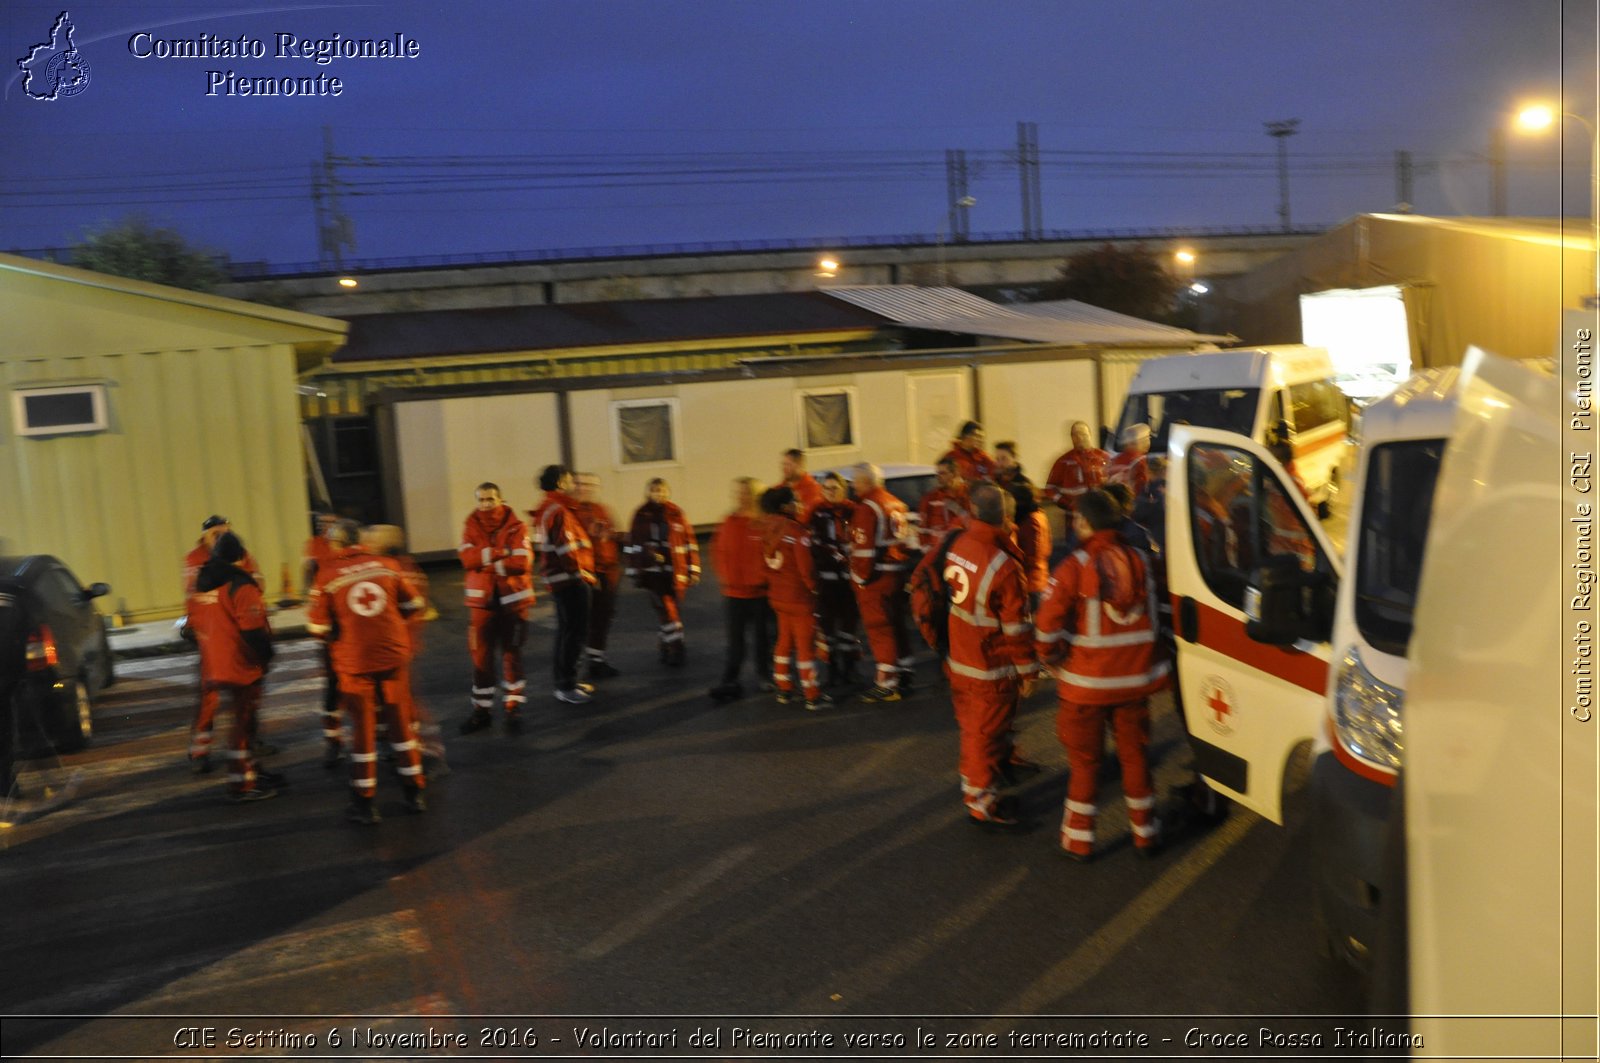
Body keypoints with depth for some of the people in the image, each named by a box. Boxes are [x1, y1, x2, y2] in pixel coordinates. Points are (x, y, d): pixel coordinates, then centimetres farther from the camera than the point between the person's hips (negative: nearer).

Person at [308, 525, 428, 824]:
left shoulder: (327, 574, -9)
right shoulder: (386, 565, -1)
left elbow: (318, 627, -7)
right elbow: (413, 603, 9)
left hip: (354, 662, -2)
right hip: (394, 655, 2)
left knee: (363, 728, 8)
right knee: (401, 721, 13)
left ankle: (365, 803, 14)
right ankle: (414, 793, 21)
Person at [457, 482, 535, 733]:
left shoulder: (516, 527, -7)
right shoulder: (470, 527, 2)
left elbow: (521, 562, -18)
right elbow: (468, 558, -14)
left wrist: (485, 562, -14)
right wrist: (501, 552, -21)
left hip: (513, 598, -2)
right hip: (481, 599, 3)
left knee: (511, 653, 6)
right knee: (480, 655, 5)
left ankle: (514, 707, 15)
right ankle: (482, 710, 15)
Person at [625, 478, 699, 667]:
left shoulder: (676, 514, 4)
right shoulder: (641, 516, 2)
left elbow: (690, 543, 6)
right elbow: (632, 546, 6)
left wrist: (693, 571, 3)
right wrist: (635, 573, 5)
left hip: (675, 573, 2)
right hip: (653, 572, -2)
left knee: (674, 610, 9)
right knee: (666, 610, -10)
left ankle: (665, 645, 27)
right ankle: (676, 648, -6)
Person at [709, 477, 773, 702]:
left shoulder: (766, 523, -9)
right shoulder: (729, 523, 1)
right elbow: (718, 550, 9)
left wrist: (764, 577, -9)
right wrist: (725, 576, 3)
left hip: (761, 591, -2)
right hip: (734, 592, 2)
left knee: (763, 636, 12)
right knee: (735, 639, 3)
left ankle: (765, 676, 28)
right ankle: (729, 683, 4)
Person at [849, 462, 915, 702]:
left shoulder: (867, 507, -15)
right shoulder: (896, 504, 13)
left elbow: (863, 547, -19)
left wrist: (861, 578, -13)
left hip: (876, 575, -8)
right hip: (899, 571, 8)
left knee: (878, 628, -3)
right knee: (897, 624, 16)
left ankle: (887, 684, -2)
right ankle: (903, 675, 24)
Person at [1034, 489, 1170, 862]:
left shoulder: (1075, 567, -17)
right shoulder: (1140, 561, -1)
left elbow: (1047, 625, -17)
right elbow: (1157, 619, 7)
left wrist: (1052, 661, 0)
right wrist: (1154, 668, 17)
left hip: (1086, 683, -4)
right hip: (1135, 679, 4)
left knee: (1085, 761, 10)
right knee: (1134, 754, 17)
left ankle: (1079, 839, 18)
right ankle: (1145, 834, 27)